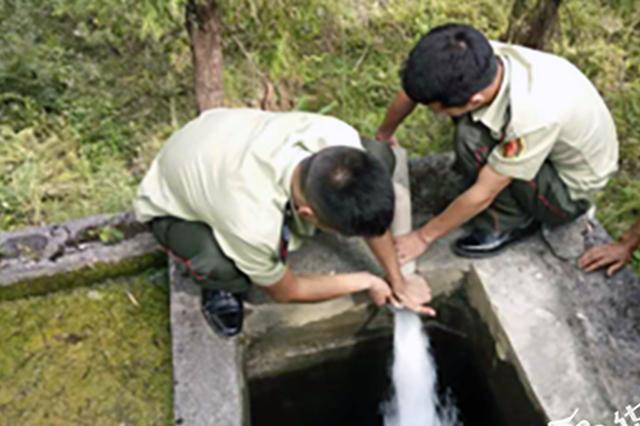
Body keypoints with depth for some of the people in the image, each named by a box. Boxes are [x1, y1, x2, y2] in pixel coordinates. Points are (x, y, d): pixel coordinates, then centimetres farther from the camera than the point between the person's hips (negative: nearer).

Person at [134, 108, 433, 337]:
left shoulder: (338, 138, -33)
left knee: (380, 156, -11)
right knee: (223, 268, -40)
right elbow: (286, 291, -19)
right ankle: (218, 284, -1)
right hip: (174, 202, -4)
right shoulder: (254, 226, -44)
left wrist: (397, 281, -1)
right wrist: (365, 282, -8)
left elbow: (370, 209, -10)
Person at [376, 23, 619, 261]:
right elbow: (416, 85, -4)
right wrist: (384, 134, 12)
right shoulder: (477, 61, -23)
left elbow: (483, 194, -28)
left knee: (472, 140, -28)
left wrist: (424, 236, -16)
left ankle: (509, 223, -6)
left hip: (570, 188, -6)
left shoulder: (532, 117, -40)